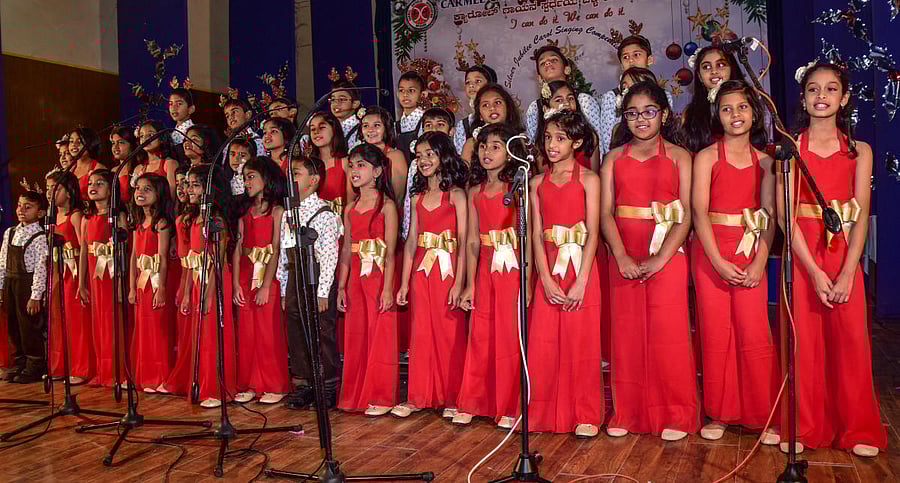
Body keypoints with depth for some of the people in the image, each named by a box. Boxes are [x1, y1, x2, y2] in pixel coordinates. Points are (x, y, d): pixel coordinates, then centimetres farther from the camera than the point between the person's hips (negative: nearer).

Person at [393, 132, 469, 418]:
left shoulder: (456, 194, -3)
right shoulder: (418, 198, 13)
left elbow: (463, 242, -9)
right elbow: (411, 242, 11)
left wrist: (459, 283, -17)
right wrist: (404, 283, 6)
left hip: (447, 271, -5)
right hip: (421, 272, 5)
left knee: (450, 333, 1)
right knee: (421, 334, 8)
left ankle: (452, 398, 13)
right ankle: (419, 397, 18)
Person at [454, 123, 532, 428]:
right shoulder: (475, 192, 9)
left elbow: (527, 237, -9)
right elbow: (472, 240, 8)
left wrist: (527, 281, -15)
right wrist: (469, 285, 5)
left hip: (513, 269, -4)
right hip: (485, 272, 4)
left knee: (510, 337, 1)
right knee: (479, 338, 8)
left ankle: (509, 407, 14)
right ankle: (472, 403, 20)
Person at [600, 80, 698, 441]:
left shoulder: (678, 156, 5)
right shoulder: (614, 158, 12)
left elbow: (687, 213, -4)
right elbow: (605, 212, 3)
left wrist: (661, 258, -15)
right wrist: (621, 256, -11)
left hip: (667, 255, -2)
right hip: (623, 257, 2)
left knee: (667, 333, -4)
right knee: (626, 333, 5)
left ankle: (675, 415, 9)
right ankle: (627, 413, 16)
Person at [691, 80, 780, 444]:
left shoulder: (764, 161, 10)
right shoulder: (706, 157, 2)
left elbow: (769, 216, 5)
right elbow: (700, 213, -6)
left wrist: (760, 261, -8)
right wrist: (718, 261, -14)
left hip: (750, 253, 2)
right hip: (710, 252, -1)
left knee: (754, 332, -4)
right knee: (716, 332, 1)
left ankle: (762, 415, 10)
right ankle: (719, 413, 14)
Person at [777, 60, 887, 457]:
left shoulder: (859, 151, 6)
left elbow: (861, 216, -2)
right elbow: (785, 214, -7)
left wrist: (846, 273, -13)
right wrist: (814, 271, -14)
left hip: (844, 254, 1)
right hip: (801, 255, -1)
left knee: (851, 339, 2)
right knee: (803, 339, 2)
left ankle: (858, 429, 18)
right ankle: (804, 428, 16)